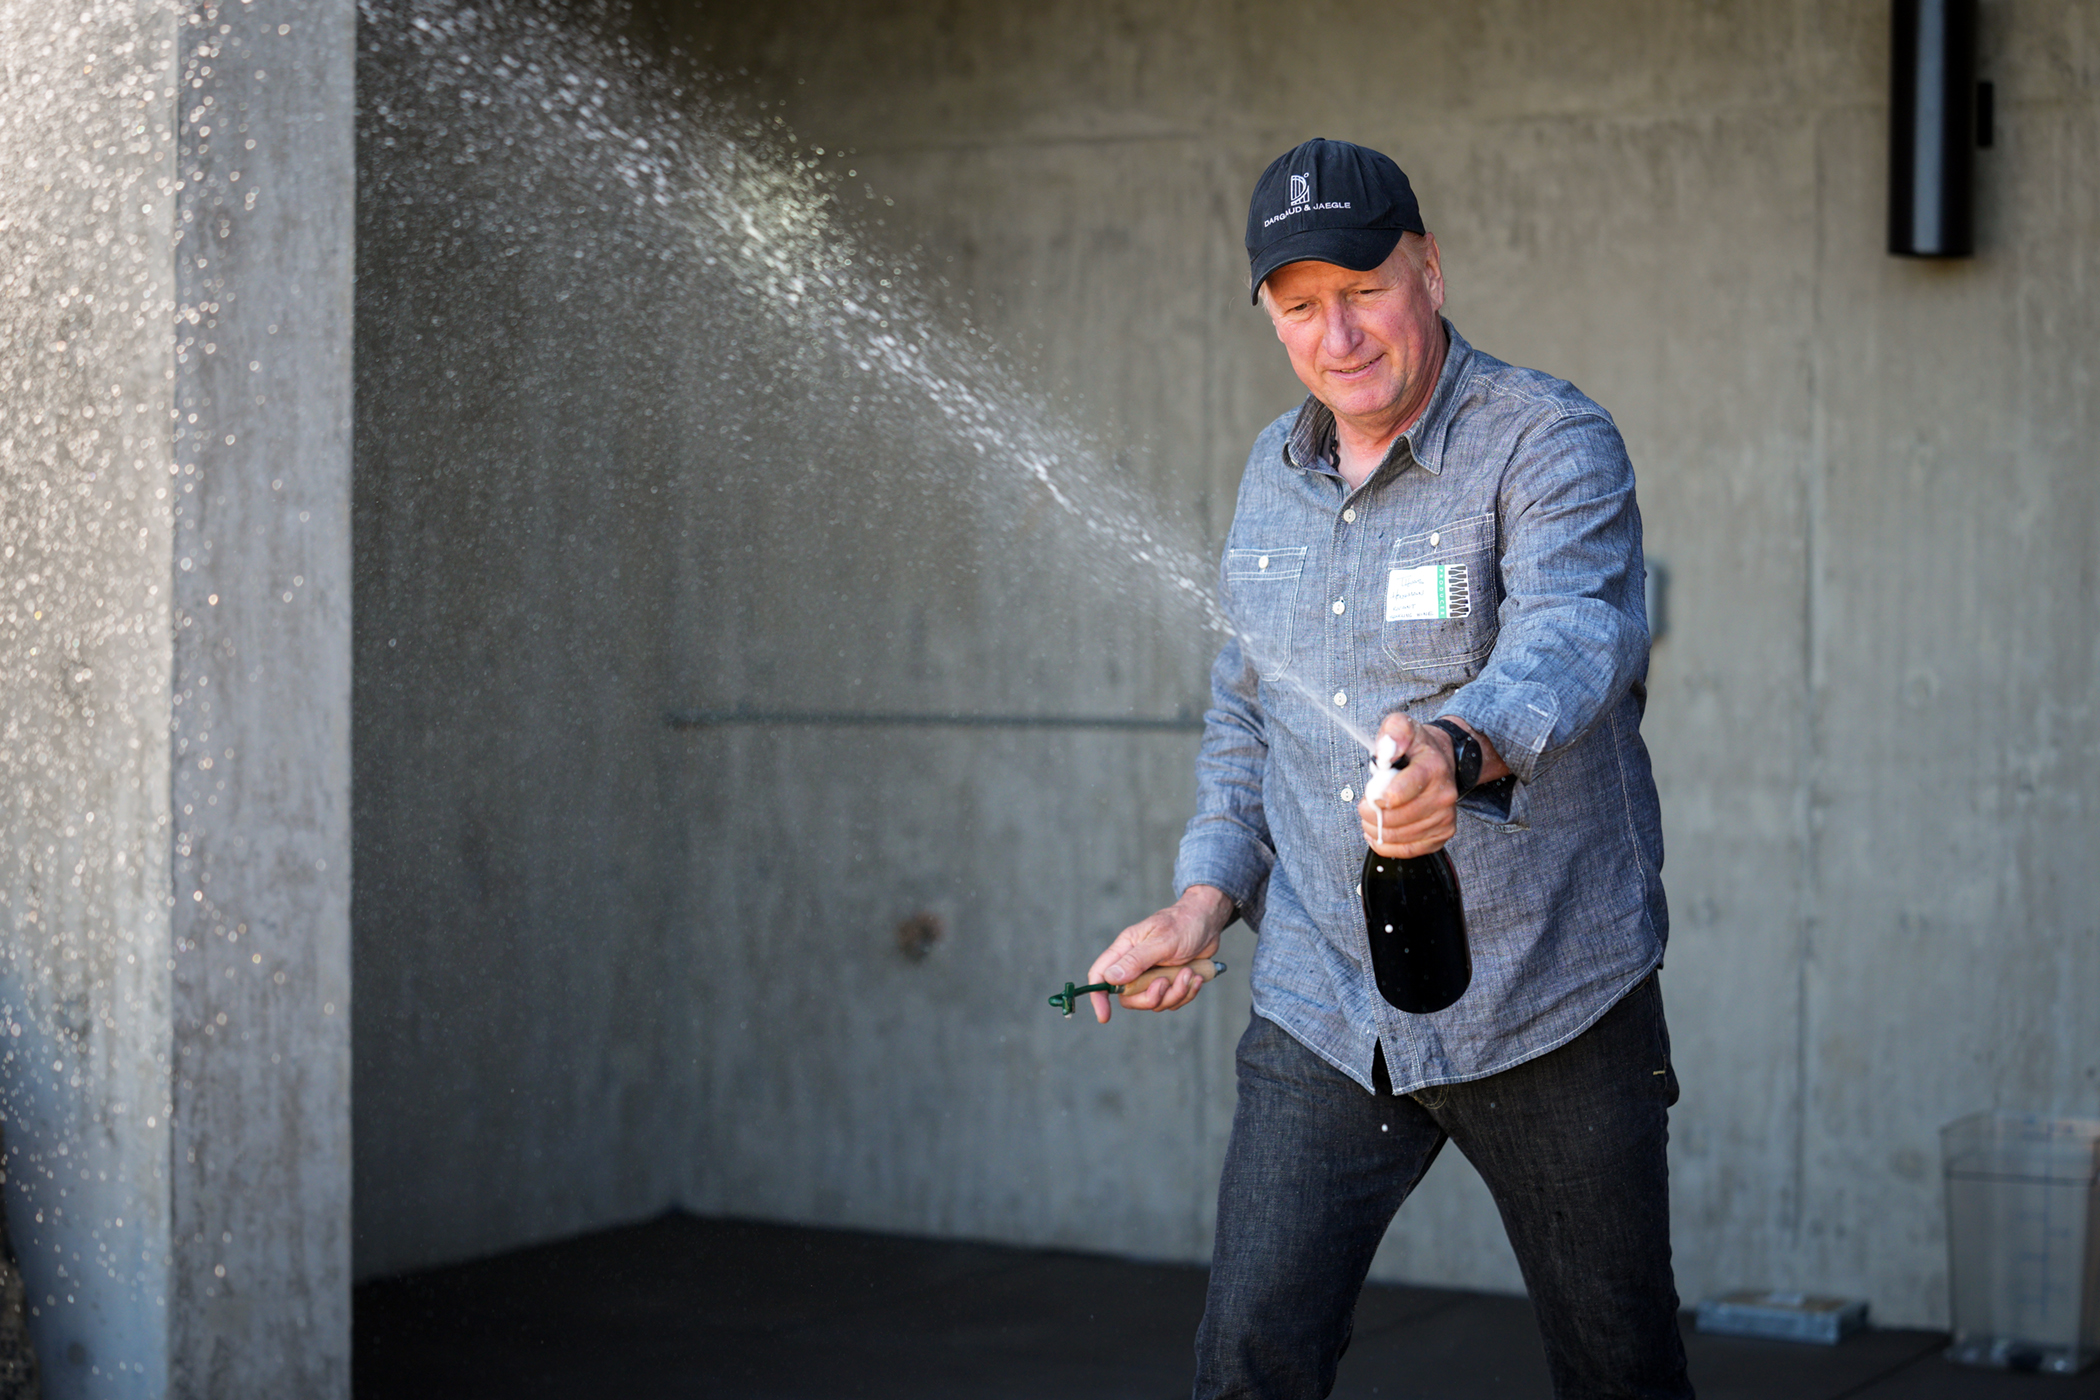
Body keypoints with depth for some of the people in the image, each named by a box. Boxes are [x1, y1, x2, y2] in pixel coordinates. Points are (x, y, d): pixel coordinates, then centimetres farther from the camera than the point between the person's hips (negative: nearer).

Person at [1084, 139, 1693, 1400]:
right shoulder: (1274, 474, 9)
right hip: (1323, 1011, 4)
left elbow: (1571, 638, -31)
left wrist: (1458, 750, -52)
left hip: (1550, 1005, -4)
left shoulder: (1555, 446, -12)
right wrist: (1207, 895, 5)